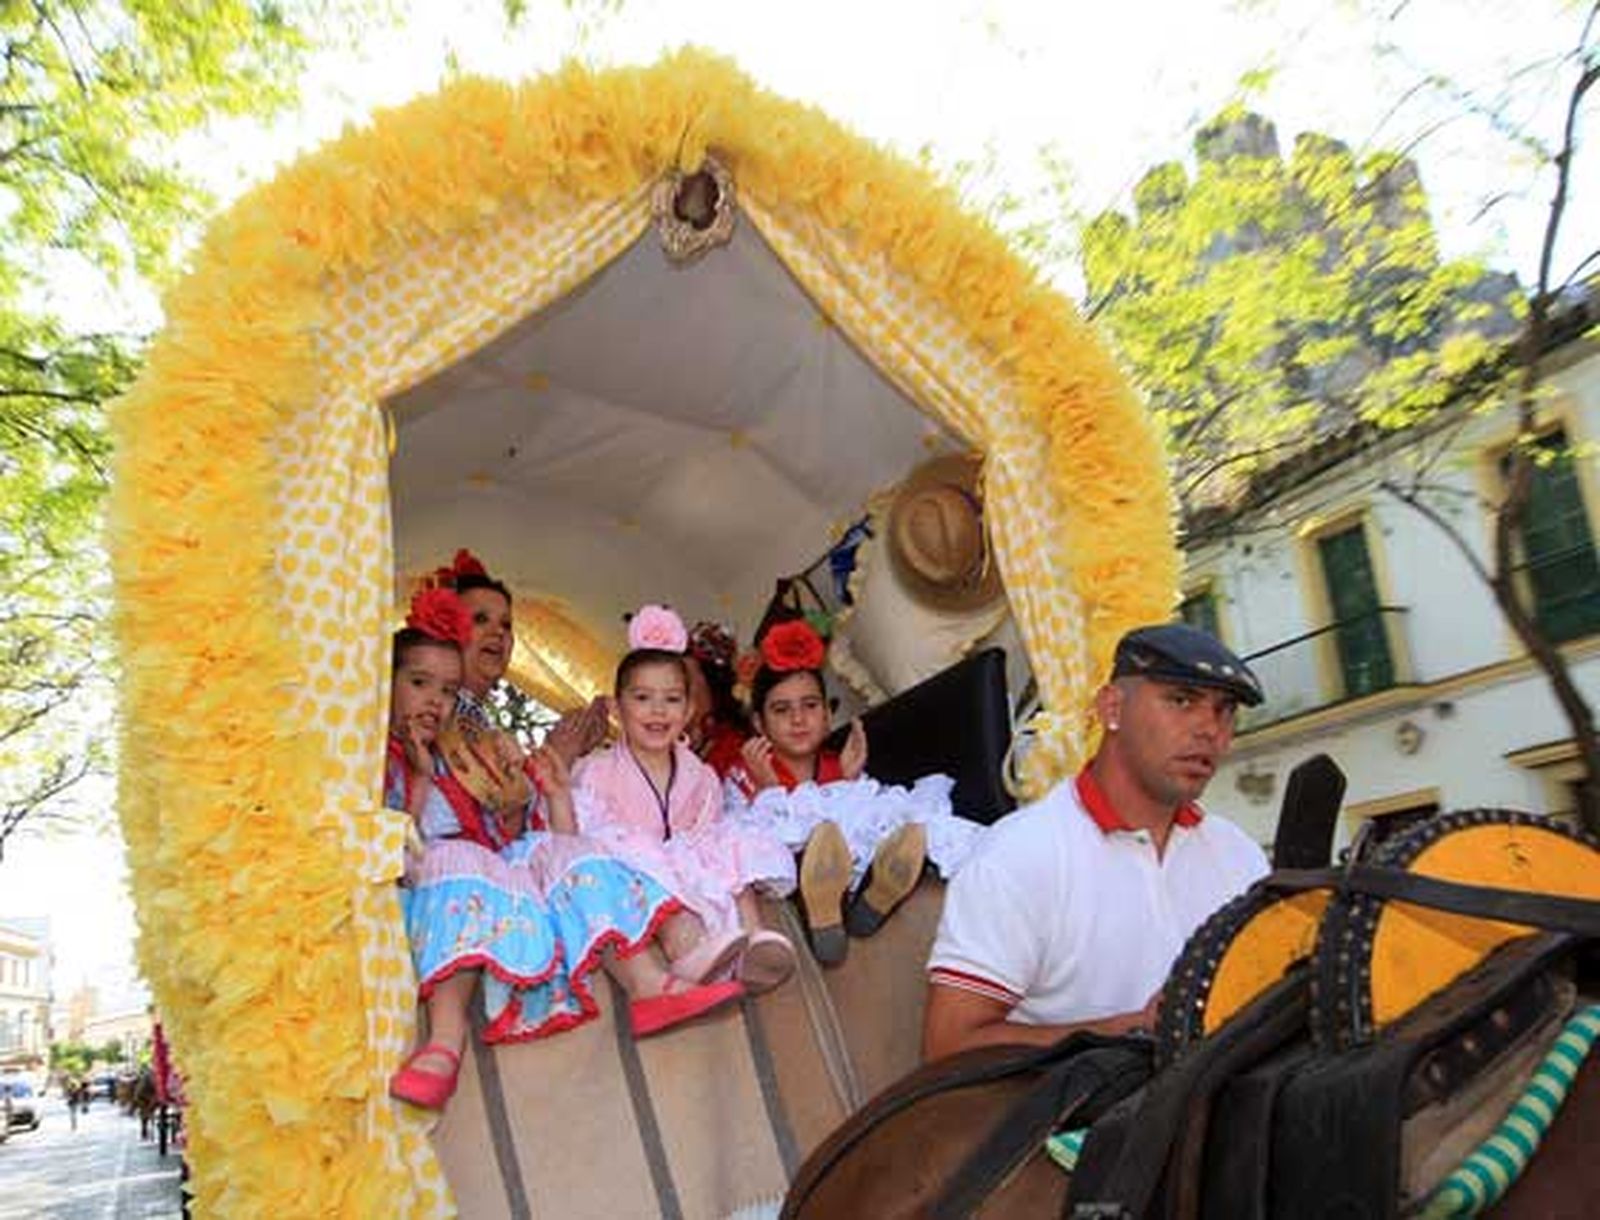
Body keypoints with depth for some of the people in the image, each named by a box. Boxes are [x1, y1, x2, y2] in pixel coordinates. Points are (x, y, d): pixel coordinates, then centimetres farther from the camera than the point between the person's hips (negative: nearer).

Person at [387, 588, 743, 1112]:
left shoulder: (456, 757, 27)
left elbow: (501, 839, 20)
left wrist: (515, 798, 5)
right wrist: (420, 779, -11)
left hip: (492, 867, 6)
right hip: (423, 886, -6)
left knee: (557, 850, -16)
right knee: (459, 862, -36)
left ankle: (647, 984, -32)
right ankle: (445, 1039, -53)